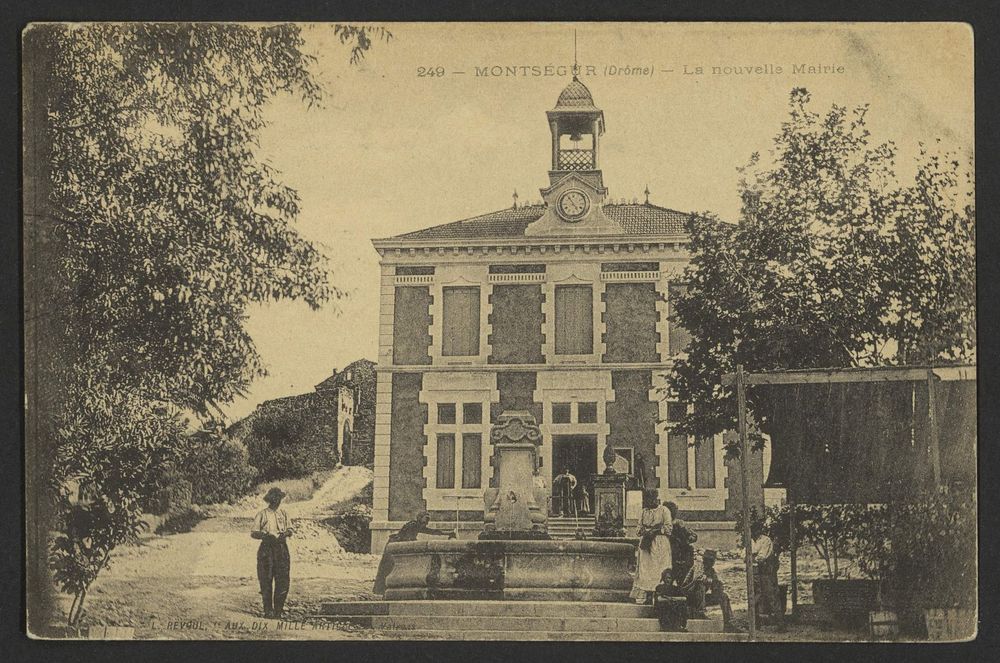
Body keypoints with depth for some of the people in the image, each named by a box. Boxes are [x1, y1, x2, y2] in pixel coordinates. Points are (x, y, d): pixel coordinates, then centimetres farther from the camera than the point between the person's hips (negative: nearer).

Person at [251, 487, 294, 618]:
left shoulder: (283, 513, 12)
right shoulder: (262, 515, -1)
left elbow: (287, 529, 18)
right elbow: (253, 533, -1)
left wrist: (289, 532, -5)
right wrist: (266, 535, -17)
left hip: (282, 548, 4)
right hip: (267, 549, -3)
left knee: (283, 580, -1)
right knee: (266, 581, -2)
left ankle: (278, 609, 9)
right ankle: (268, 610, 6)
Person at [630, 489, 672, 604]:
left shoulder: (664, 510, 1)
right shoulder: (644, 511, 16)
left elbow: (668, 528, -5)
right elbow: (640, 527, 17)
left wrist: (655, 531, -14)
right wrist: (644, 532, -4)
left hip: (660, 544, -4)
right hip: (645, 544, 4)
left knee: (658, 571, -9)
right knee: (644, 570, -3)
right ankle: (642, 596, -7)